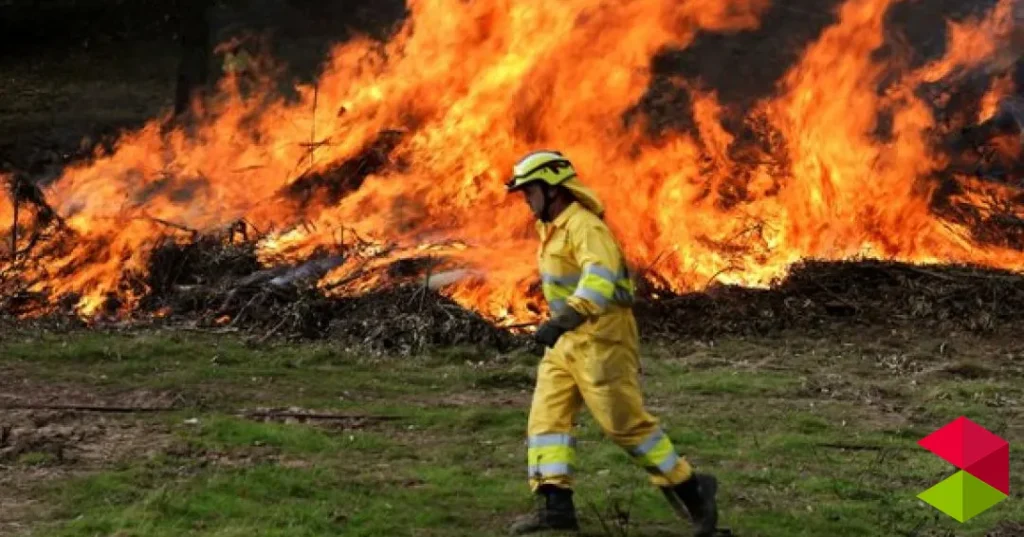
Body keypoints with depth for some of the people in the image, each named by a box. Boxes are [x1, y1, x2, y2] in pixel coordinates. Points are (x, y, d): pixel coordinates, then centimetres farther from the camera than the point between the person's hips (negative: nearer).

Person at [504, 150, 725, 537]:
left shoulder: (583, 225, -17)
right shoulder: (554, 229, 14)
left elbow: (601, 275, -33)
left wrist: (564, 318, -43)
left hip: (599, 338, -10)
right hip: (567, 342, 10)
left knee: (625, 422, -6)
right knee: (546, 416, -1)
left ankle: (690, 491, 6)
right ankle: (555, 505, -6)